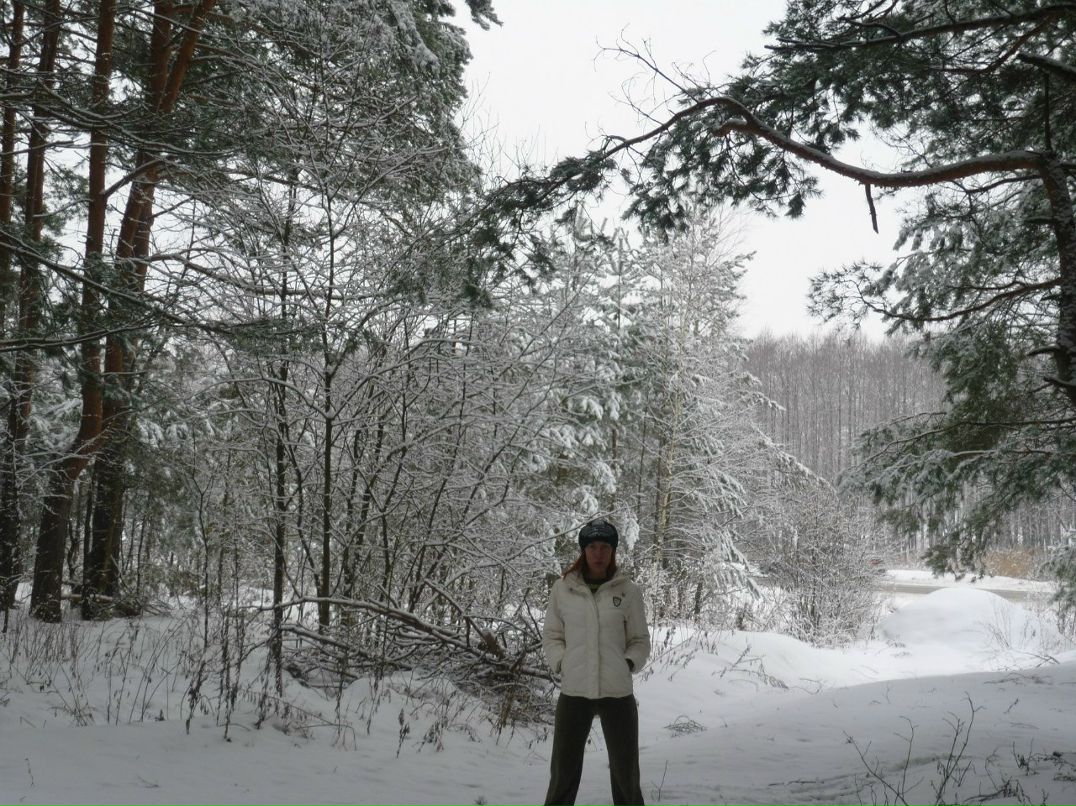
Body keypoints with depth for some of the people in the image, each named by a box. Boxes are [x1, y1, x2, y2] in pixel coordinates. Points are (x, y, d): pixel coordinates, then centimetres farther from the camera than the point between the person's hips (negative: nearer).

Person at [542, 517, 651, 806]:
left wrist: (629, 663, -9)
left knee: (626, 771, 13)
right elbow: (551, 636, 10)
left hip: (617, 692, 0)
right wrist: (561, 663, -5)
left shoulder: (628, 591, -1)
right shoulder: (562, 588, 0)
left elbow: (640, 640, 8)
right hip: (573, 691, 0)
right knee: (563, 771, 10)